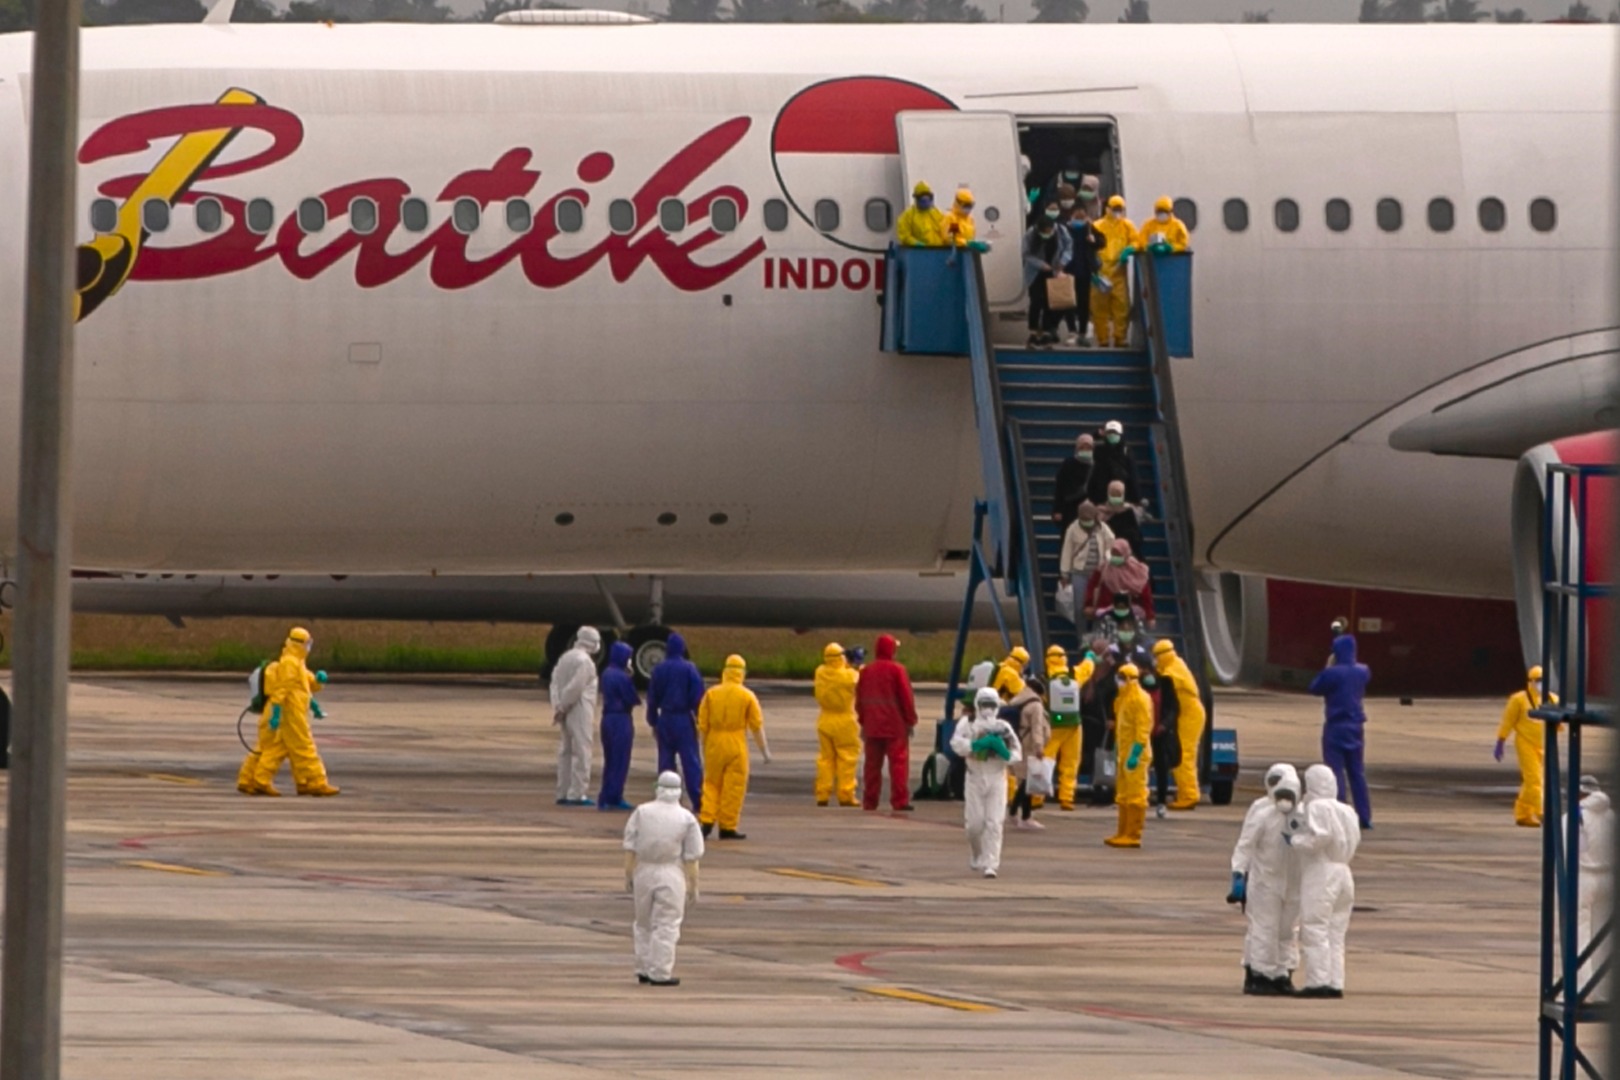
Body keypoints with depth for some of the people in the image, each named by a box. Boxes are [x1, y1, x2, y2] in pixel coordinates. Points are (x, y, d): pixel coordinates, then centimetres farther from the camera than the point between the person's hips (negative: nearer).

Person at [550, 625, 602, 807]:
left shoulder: (566, 657, 13)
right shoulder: (584, 661, -14)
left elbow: (555, 682, 8)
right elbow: (575, 687, -19)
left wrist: (558, 706, -1)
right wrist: (561, 708, -10)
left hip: (567, 712, 8)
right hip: (580, 711, -8)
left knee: (565, 752, 13)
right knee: (582, 751, -5)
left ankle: (563, 793, 16)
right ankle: (577, 794, -7)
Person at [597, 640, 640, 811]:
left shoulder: (607, 674, 9)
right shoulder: (622, 676, -17)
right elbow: (633, 699, -15)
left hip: (608, 718, 8)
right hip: (621, 720, -8)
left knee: (610, 760, 14)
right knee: (620, 761, -1)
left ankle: (605, 798, 16)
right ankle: (614, 798, -1)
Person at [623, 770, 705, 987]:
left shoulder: (641, 812, 0)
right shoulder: (686, 819, -5)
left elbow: (630, 848, 0)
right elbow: (691, 857, -4)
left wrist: (628, 874, 7)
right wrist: (693, 885, 3)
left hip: (644, 872, 2)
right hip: (671, 876, -2)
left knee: (644, 925, 16)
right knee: (666, 926, 2)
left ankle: (644, 970, 18)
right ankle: (660, 974, -1)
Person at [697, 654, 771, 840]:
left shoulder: (711, 694, 1)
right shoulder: (747, 696, -4)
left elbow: (702, 725, 2)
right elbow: (757, 726, -3)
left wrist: (704, 747, 13)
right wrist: (764, 750, 6)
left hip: (714, 745, 2)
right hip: (736, 746, -2)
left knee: (711, 784, 14)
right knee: (734, 787, 3)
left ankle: (706, 821, 4)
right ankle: (727, 828, 3)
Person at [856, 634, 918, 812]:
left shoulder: (866, 671, 8)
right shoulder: (897, 670, -9)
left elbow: (859, 699, 13)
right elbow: (906, 697, -9)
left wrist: (863, 722, 22)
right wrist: (910, 720, 0)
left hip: (872, 726, 5)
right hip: (895, 727, -5)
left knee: (873, 764, 11)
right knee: (898, 763, -5)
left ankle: (870, 801, 12)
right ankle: (900, 801, -12)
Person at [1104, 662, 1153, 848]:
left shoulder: (1140, 699, -13)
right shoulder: (1123, 698, 17)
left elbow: (1143, 728, -19)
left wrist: (1135, 753, -23)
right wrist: (1120, 750, 21)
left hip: (1135, 754, -11)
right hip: (1125, 753, 11)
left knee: (1135, 795, -8)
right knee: (1123, 796, 15)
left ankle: (1133, 835, -8)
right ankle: (1124, 833, 21)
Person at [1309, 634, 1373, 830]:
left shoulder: (1332, 673, -17)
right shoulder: (1362, 672, 2)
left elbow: (1315, 688, -5)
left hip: (1336, 727, -6)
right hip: (1356, 726, 6)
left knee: (1335, 771, -2)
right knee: (1357, 772, 13)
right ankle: (1365, 817, 14)